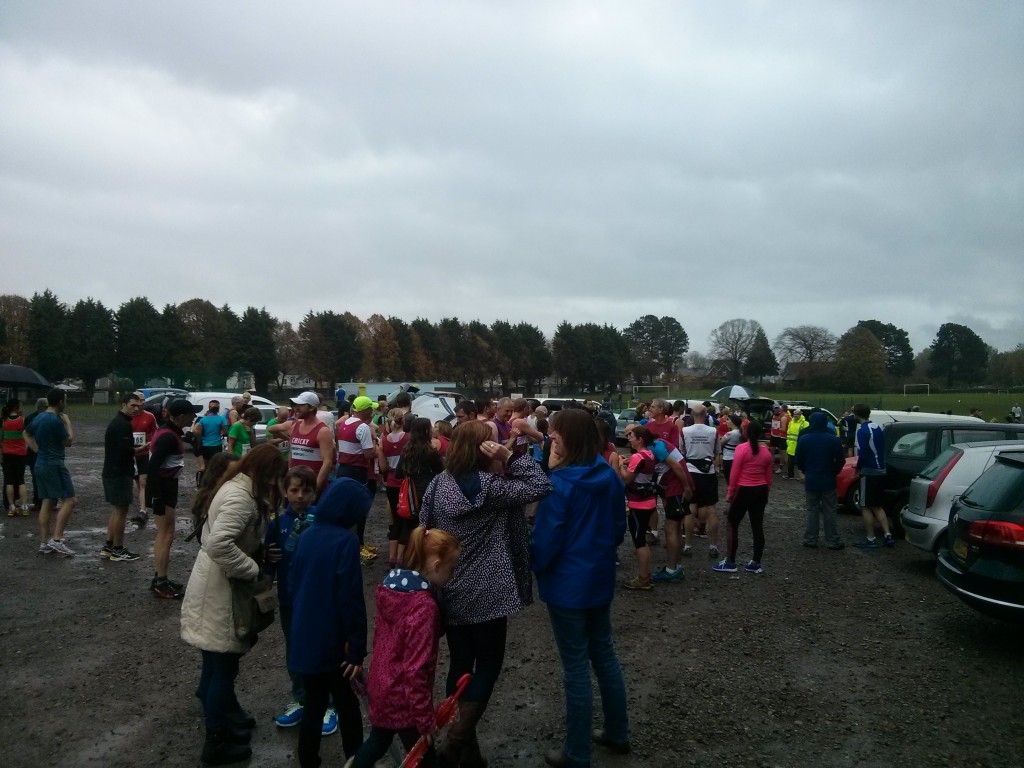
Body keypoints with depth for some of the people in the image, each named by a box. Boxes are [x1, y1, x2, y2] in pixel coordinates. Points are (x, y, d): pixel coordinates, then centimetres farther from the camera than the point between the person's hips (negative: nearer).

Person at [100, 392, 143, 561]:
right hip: (119, 474, -11)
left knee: (116, 510, 17)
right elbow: (127, 450, -25)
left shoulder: (116, 422, 16)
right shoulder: (122, 425, -17)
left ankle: (108, 547, 22)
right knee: (121, 511, -3)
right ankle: (117, 550, 4)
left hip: (112, 472, 11)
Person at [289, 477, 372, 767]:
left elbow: (295, 586, 12)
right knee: (347, 706, 12)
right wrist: (357, 649, -15)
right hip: (332, 643, -6)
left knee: (313, 705, 17)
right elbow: (351, 599, -20)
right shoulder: (346, 541, -17)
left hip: (304, 640, 6)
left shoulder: (306, 537, 5)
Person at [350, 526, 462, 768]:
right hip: (403, 698, -8)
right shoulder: (424, 606, -28)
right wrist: (426, 720, -19)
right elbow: (416, 669, -27)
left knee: (378, 740, 29)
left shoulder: (392, 586, -3)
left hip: (380, 685, 8)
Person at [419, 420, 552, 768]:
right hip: (485, 594, -6)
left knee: (459, 664, 16)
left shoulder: (439, 484, 2)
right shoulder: (487, 485, -17)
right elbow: (540, 488, -21)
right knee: (488, 664, 8)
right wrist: (511, 457, -17)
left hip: (449, 592, 6)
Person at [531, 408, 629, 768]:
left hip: (568, 584, -7)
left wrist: (533, 564, 1)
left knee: (576, 667, 3)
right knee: (604, 654, 21)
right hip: (600, 578, 7)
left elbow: (547, 538, -18)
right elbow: (618, 529, 10)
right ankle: (618, 733, 35)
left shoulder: (560, 483, -22)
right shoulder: (611, 477, 0)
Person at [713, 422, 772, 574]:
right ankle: (756, 563, 14)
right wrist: (766, 492, 19)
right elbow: (768, 476, 8)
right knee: (757, 526, 9)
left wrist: (730, 492, -4)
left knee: (733, 525, 4)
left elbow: (734, 473, -13)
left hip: (744, 490, -5)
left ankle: (730, 562, 5)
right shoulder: (766, 451, 3)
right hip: (761, 491, 5)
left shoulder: (742, 448, -12)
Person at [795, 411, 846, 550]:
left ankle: (810, 540, 11)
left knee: (812, 511, 10)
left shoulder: (803, 439, -6)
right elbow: (841, 460, -3)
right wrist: (833, 472, 13)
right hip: (828, 481, -1)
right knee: (829, 512, 6)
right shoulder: (834, 440, -8)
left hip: (811, 481, 1)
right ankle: (833, 541, 8)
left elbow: (798, 460, 0)